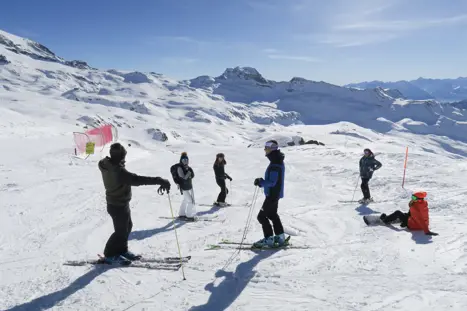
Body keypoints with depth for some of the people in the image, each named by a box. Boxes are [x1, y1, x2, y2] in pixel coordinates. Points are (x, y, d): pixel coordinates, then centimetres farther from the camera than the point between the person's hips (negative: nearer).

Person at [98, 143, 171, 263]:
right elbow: (136, 179, -42)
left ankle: (122, 250, 36)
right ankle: (110, 255, 22)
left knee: (127, 226, 22)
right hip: (119, 206, -9)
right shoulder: (118, 171, -33)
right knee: (121, 230, 6)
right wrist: (159, 180, -45)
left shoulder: (106, 165, -5)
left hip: (114, 202, 10)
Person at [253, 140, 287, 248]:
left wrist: (260, 182, -22)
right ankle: (280, 237, 30)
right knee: (272, 214, 22)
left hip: (272, 194, -10)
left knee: (262, 216, -4)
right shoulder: (277, 161, 9)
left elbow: (272, 182, -27)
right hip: (275, 193, 10)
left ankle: (269, 239, 2)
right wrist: (261, 182, 10)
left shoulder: (275, 164, -24)